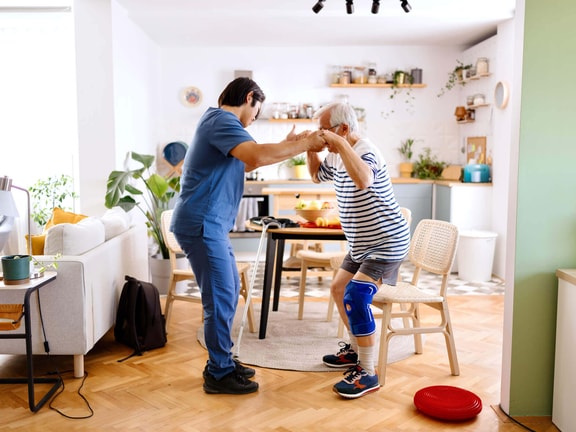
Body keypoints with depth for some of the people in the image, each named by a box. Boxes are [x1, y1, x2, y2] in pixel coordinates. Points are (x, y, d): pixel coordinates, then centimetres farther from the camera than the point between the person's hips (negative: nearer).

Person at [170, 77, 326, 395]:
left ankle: (222, 362, 28)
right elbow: (256, 156, -31)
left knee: (229, 292, 16)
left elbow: (245, 164, 27)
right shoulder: (222, 120, -14)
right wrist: (303, 145, -20)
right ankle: (219, 375, 9)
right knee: (220, 299, -4)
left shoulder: (221, 122, 19)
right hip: (201, 224, -11)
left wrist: (288, 145, 20)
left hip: (211, 225, 11)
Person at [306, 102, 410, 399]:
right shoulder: (336, 156, 5)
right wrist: (310, 150, 7)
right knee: (338, 288, 20)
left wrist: (339, 144, -39)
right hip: (360, 244, 11)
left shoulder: (365, 150, -23)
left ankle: (367, 373, -12)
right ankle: (356, 350, 35)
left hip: (386, 243, -11)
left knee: (355, 296, -22)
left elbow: (363, 180, -46)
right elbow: (318, 175, 25)